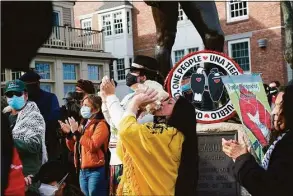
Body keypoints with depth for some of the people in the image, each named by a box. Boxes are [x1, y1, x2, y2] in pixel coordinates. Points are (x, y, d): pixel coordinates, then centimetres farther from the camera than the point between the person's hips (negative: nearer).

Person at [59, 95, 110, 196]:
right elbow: (73, 148, 20)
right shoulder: (83, 124, 17)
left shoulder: (101, 124, -7)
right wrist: (69, 134, 4)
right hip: (83, 171, 8)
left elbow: (93, 146, -21)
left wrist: (77, 133, -18)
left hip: (96, 171, -8)